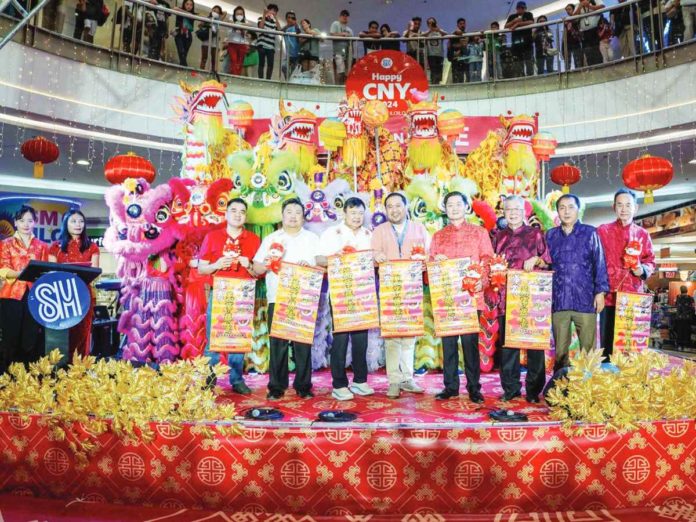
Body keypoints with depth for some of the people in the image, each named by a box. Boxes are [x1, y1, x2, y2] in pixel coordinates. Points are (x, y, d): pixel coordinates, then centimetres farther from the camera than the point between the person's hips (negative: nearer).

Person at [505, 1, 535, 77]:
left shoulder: (528, 14, 11)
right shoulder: (512, 16, 18)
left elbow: (531, 22, -7)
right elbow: (506, 26, 8)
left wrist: (518, 23, -9)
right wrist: (514, 21, -7)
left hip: (526, 41, -2)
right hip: (516, 42, 2)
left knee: (528, 61, -6)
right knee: (516, 62, -1)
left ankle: (530, 76, -5)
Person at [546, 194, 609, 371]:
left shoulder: (590, 233, 4)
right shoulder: (550, 235, 12)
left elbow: (599, 264, 1)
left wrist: (600, 292, -5)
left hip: (585, 299, -2)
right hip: (559, 300, 2)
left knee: (588, 349, 1)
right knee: (560, 350, 8)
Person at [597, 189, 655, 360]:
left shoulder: (642, 234, 11)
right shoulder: (602, 231, 4)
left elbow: (651, 262, 12)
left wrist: (642, 269, -11)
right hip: (609, 295, -2)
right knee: (607, 341, 1)